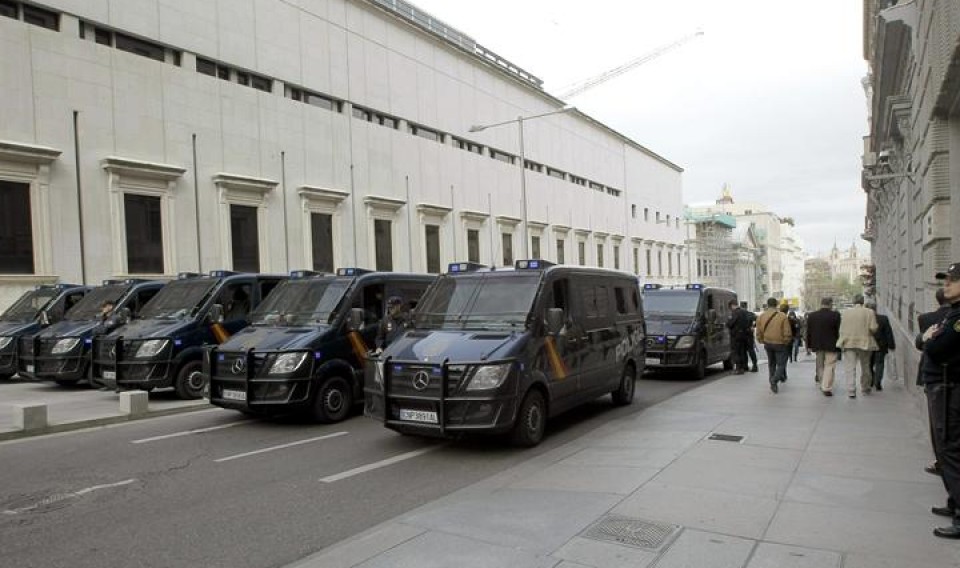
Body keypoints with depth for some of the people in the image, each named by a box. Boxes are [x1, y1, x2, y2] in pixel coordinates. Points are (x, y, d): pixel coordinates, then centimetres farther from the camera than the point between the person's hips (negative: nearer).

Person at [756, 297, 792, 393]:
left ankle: (773, 382, 24)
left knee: (771, 364, 19)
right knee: (781, 364, 5)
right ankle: (774, 380, -17)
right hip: (779, 344, -4)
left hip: (767, 343, 4)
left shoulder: (761, 316, -2)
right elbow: (787, 333, -10)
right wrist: (786, 342, 7)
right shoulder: (782, 316, -12)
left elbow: (758, 333, 2)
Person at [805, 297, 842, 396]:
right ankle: (827, 388, -5)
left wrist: (809, 345, 10)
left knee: (820, 365, 18)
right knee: (829, 366, -1)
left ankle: (822, 384, 29)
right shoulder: (835, 315, -11)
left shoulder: (811, 316, 1)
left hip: (818, 345, 4)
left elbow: (808, 332, 4)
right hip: (831, 345, -4)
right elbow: (839, 330, -9)